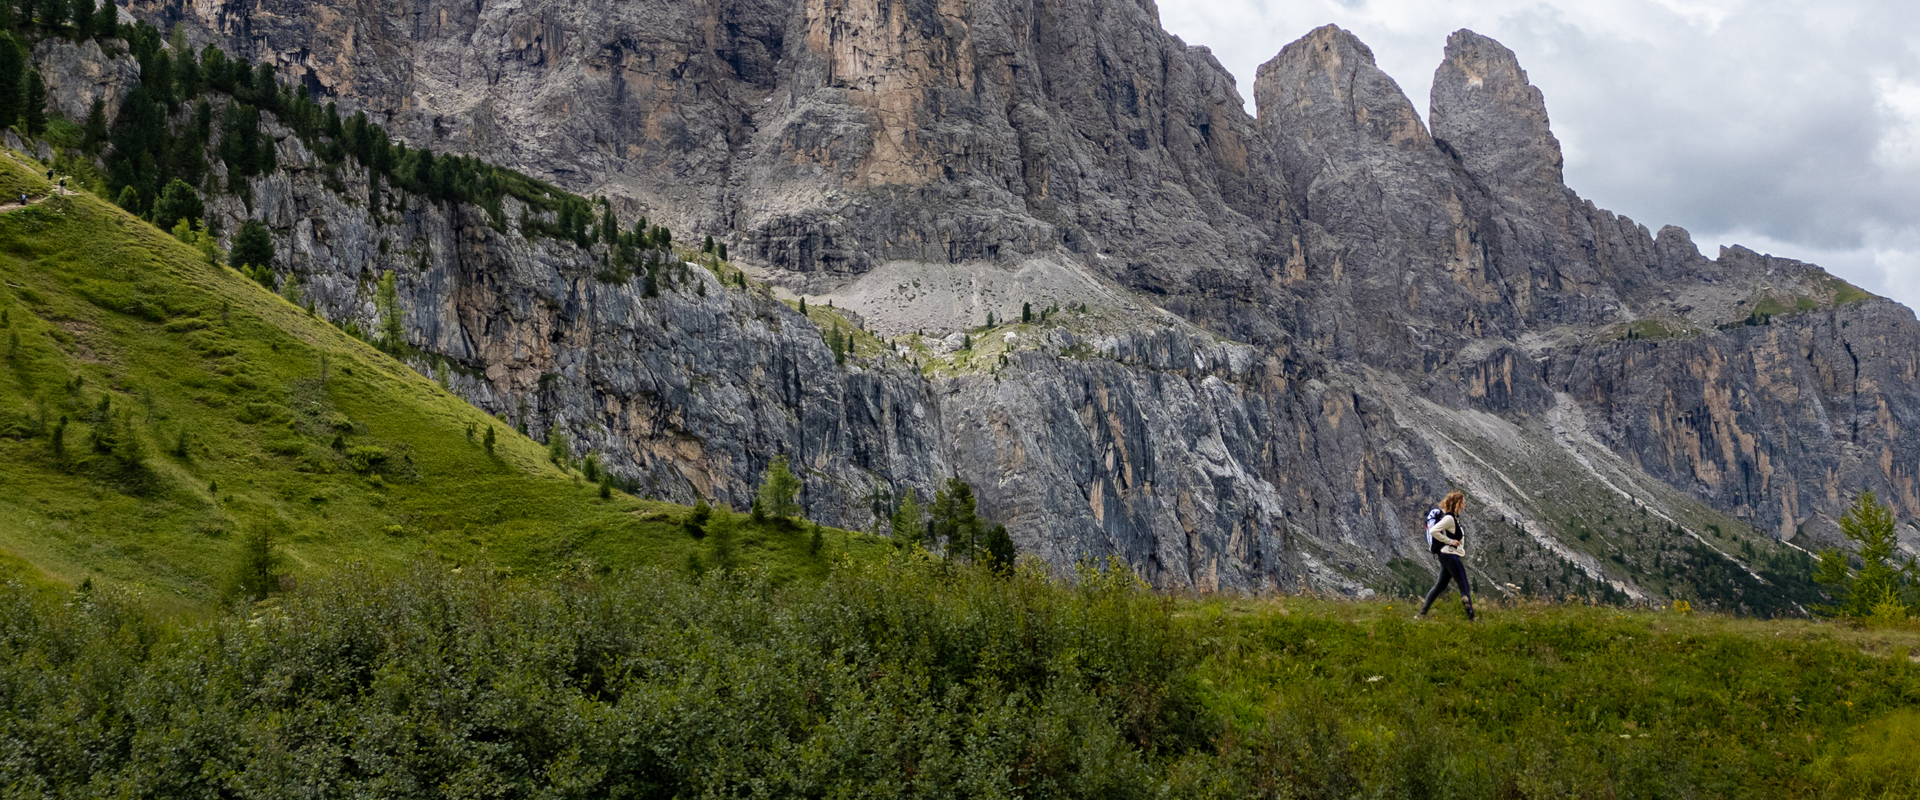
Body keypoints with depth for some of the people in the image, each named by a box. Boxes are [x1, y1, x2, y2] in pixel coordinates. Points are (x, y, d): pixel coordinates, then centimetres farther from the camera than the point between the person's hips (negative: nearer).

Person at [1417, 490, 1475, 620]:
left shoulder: (1454, 517, 13)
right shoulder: (1449, 518, -17)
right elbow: (1433, 531, -25)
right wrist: (1450, 541, -20)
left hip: (1448, 556, 10)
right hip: (1449, 555, -10)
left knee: (1441, 584, 16)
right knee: (1464, 586, -7)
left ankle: (1423, 611, 21)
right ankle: (1470, 617, -8)